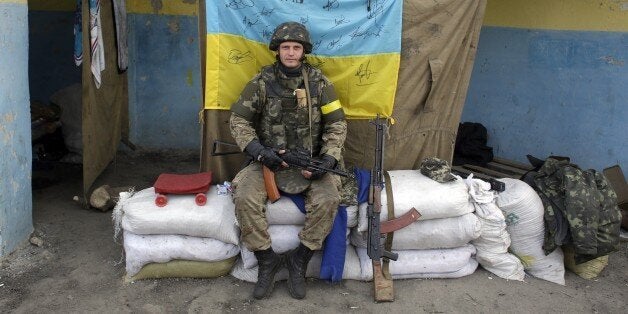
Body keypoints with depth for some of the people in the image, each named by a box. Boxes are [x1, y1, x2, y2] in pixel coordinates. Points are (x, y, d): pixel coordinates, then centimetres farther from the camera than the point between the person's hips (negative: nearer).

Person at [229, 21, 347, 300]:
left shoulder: (319, 82, 1)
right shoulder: (262, 81, -1)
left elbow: (337, 124, 3)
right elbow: (238, 120, 0)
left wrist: (328, 159, -12)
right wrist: (258, 151, -15)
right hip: (268, 161, 0)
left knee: (328, 199, -28)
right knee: (244, 198, -27)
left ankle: (299, 261, -7)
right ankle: (267, 260, -6)